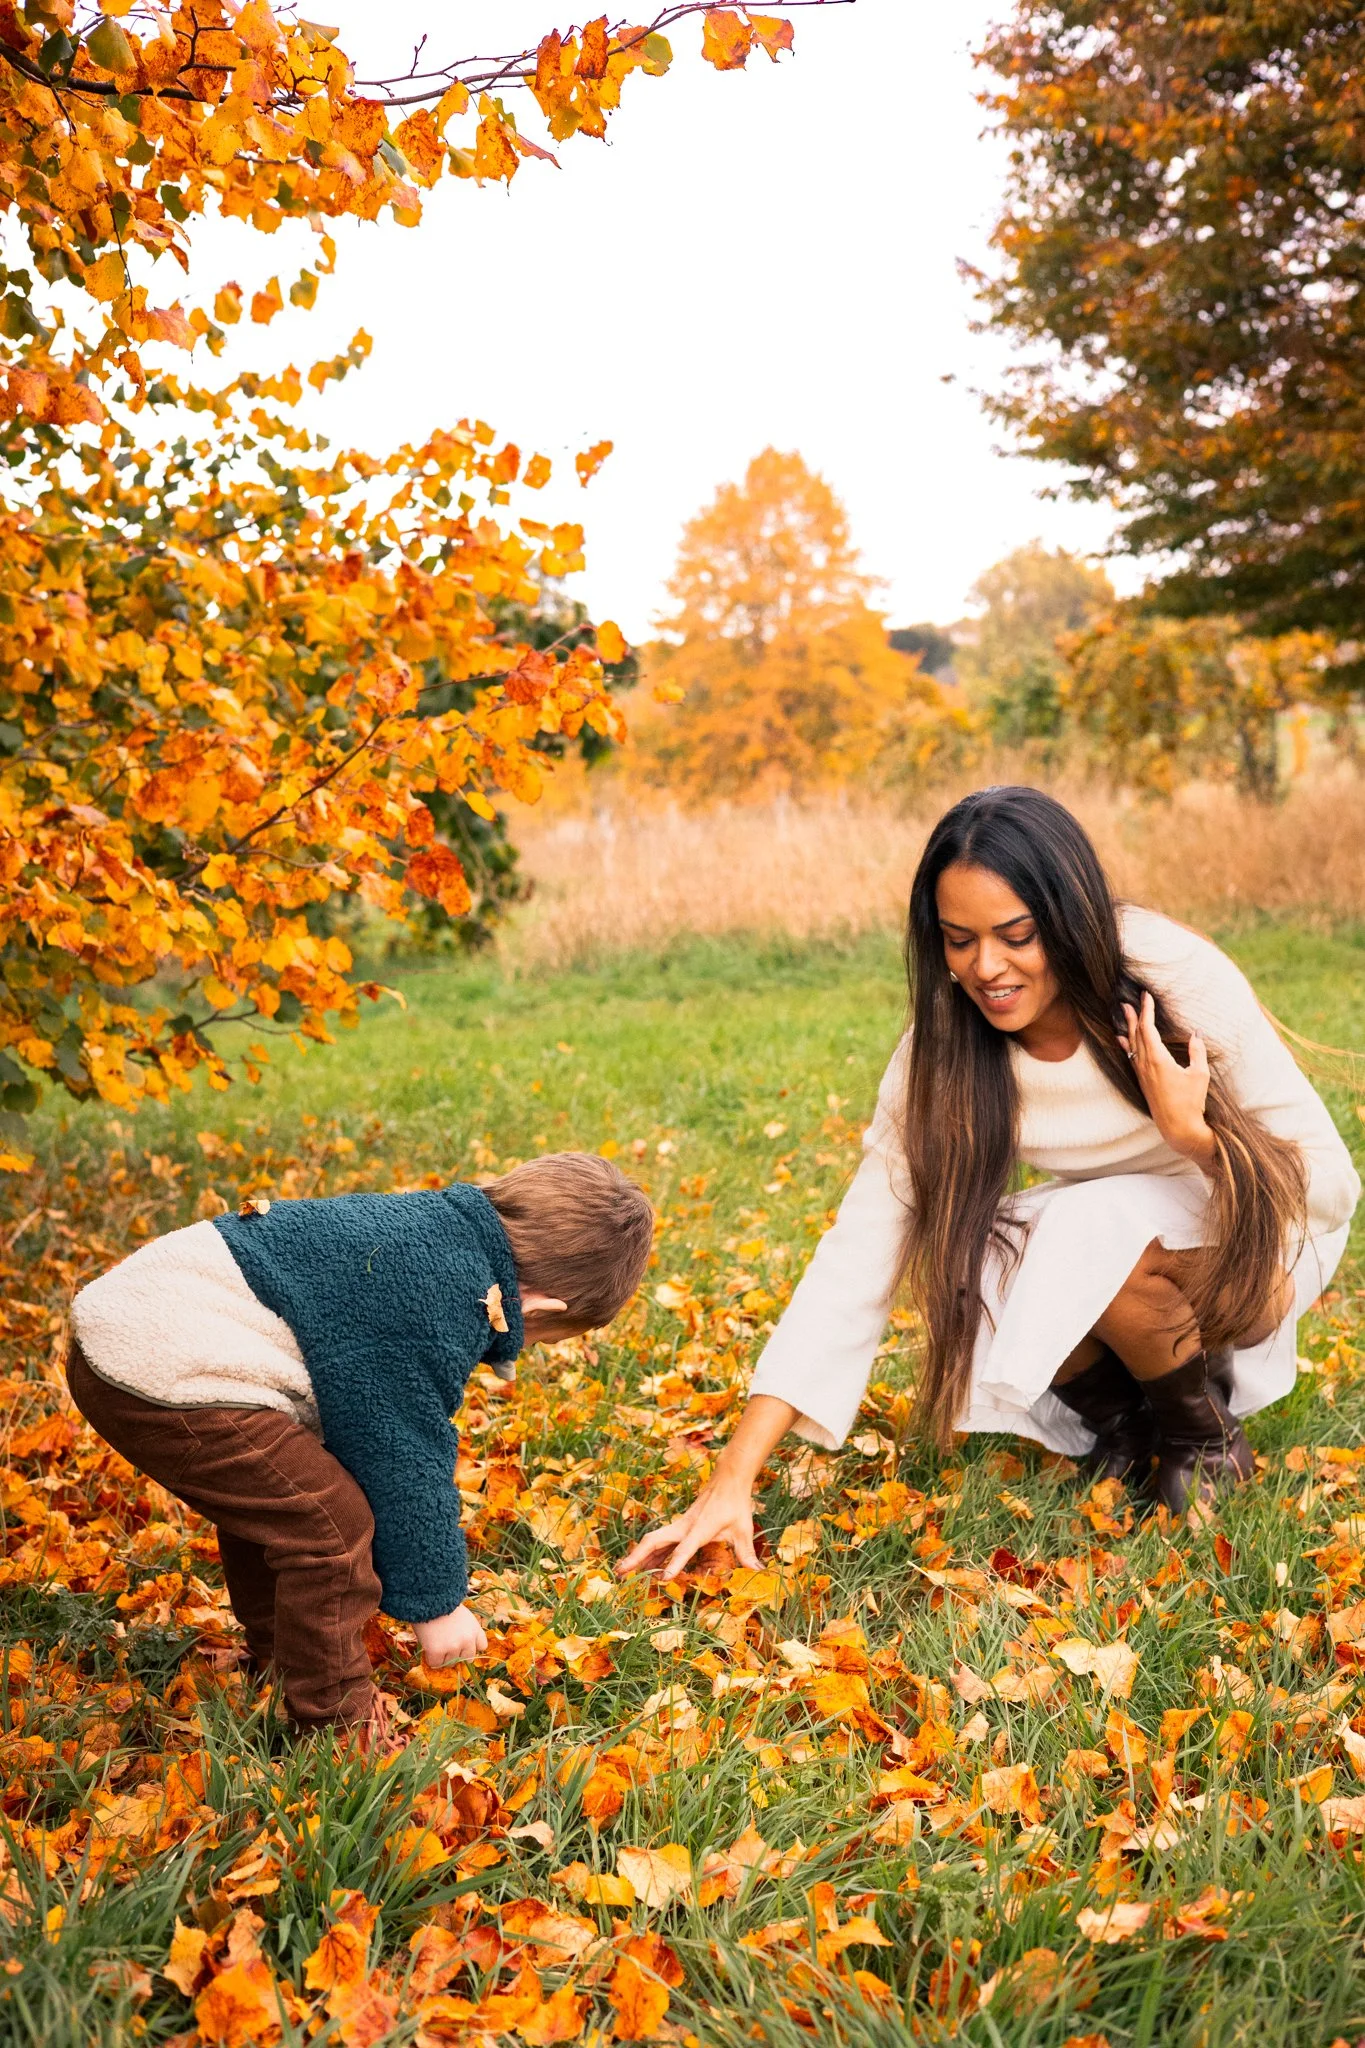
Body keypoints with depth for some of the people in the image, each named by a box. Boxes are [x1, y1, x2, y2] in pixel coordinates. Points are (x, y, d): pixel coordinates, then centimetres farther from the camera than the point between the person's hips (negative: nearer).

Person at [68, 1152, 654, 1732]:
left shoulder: (434, 1223, 13)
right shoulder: (435, 1310, -17)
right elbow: (406, 1457, -10)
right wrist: (436, 1602, 4)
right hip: (164, 1382, -11)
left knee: (267, 1504, 28)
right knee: (332, 1524, -7)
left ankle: (278, 1666, 45)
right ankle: (336, 1728, 9)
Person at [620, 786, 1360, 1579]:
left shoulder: (1180, 977, -26)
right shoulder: (946, 1053, -19)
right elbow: (857, 1256, -22)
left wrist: (1191, 1133, -37)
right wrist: (732, 1480, -29)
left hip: (1254, 1245, -3)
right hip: (1089, 1239, 3)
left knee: (1098, 1230, -34)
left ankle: (1206, 1432, -5)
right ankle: (1121, 1420, 2)